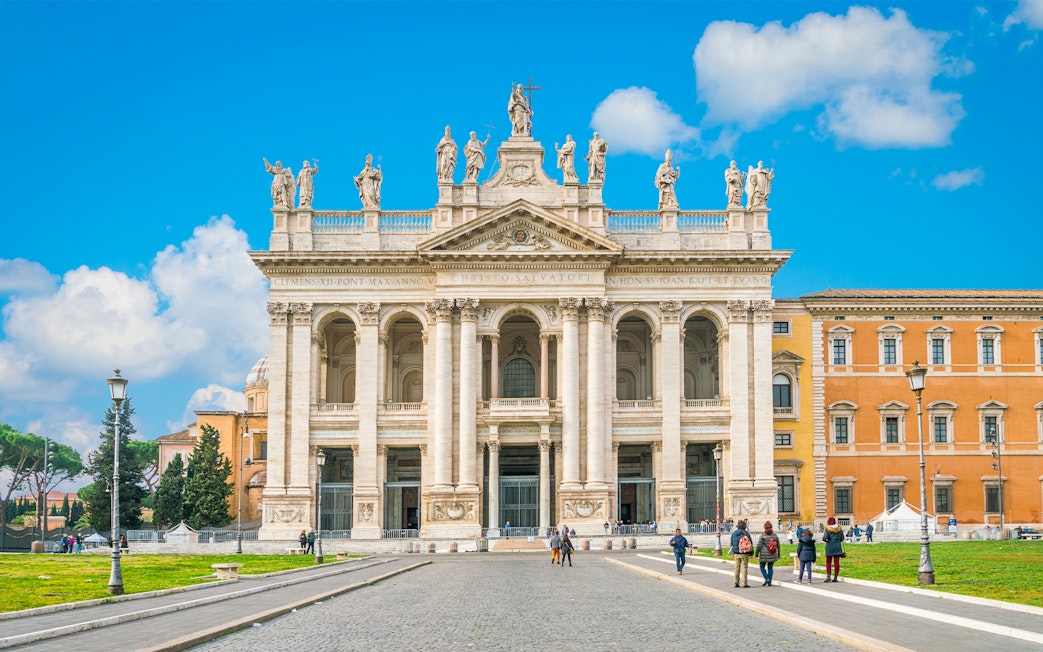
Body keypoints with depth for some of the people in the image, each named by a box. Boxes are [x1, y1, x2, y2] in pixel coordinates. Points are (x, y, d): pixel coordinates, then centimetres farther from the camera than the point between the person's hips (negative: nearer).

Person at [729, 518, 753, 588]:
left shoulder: (734, 533, 2)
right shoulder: (746, 533, -7)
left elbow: (732, 544, 9)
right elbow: (751, 543, -3)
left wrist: (732, 552, 21)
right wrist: (751, 553, 7)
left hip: (736, 553, 3)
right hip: (745, 553, -3)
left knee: (737, 568, 10)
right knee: (744, 567, 0)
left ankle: (736, 583, 10)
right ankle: (744, 583, -1)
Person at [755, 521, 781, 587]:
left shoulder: (762, 536, -10)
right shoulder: (775, 535, 2)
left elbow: (759, 546, -10)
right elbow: (778, 545, 9)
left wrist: (756, 554, -1)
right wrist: (778, 554, 19)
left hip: (764, 554, -4)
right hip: (772, 554, 4)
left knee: (762, 567, 11)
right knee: (770, 567, 10)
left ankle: (766, 579, -6)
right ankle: (769, 582, 8)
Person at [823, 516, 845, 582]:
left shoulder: (828, 529, -9)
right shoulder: (839, 529, 2)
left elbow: (824, 538, -17)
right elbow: (842, 538, 6)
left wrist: (825, 539, 5)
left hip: (830, 547, -2)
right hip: (838, 547, 3)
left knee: (828, 562, 6)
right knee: (836, 562, 5)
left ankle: (828, 576, -4)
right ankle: (835, 577, 4)